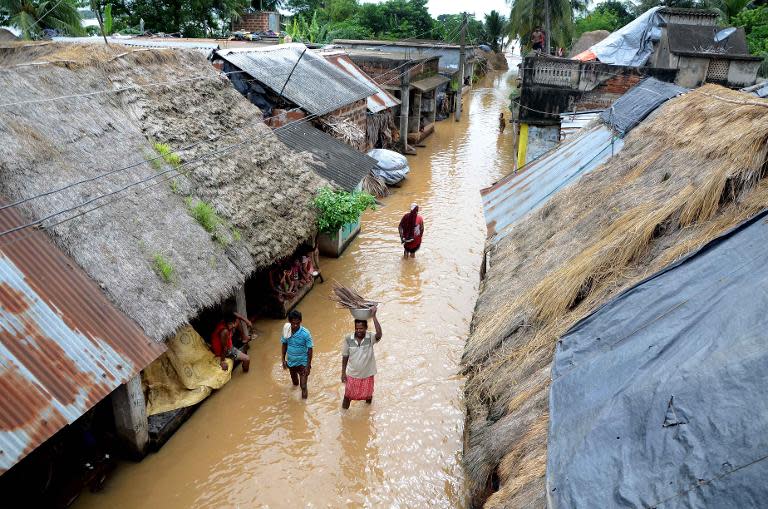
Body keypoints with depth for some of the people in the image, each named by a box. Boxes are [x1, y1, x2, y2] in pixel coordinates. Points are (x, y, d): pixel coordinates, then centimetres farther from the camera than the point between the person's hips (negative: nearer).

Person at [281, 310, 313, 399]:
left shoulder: (305, 333, -24)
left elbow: (309, 350, -16)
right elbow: (284, 345, 3)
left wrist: (308, 366, -15)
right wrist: (283, 360, 4)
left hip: (302, 363, -4)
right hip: (291, 362, 4)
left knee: (303, 386, -4)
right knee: (294, 382, 27)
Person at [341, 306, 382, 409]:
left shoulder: (370, 338, -18)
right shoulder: (348, 339, -13)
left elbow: (379, 334, -42)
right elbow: (345, 357, -4)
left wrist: (373, 316, -45)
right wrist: (343, 373, -2)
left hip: (367, 374, 0)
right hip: (352, 375, 0)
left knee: (368, 396, 20)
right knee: (347, 396, 12)